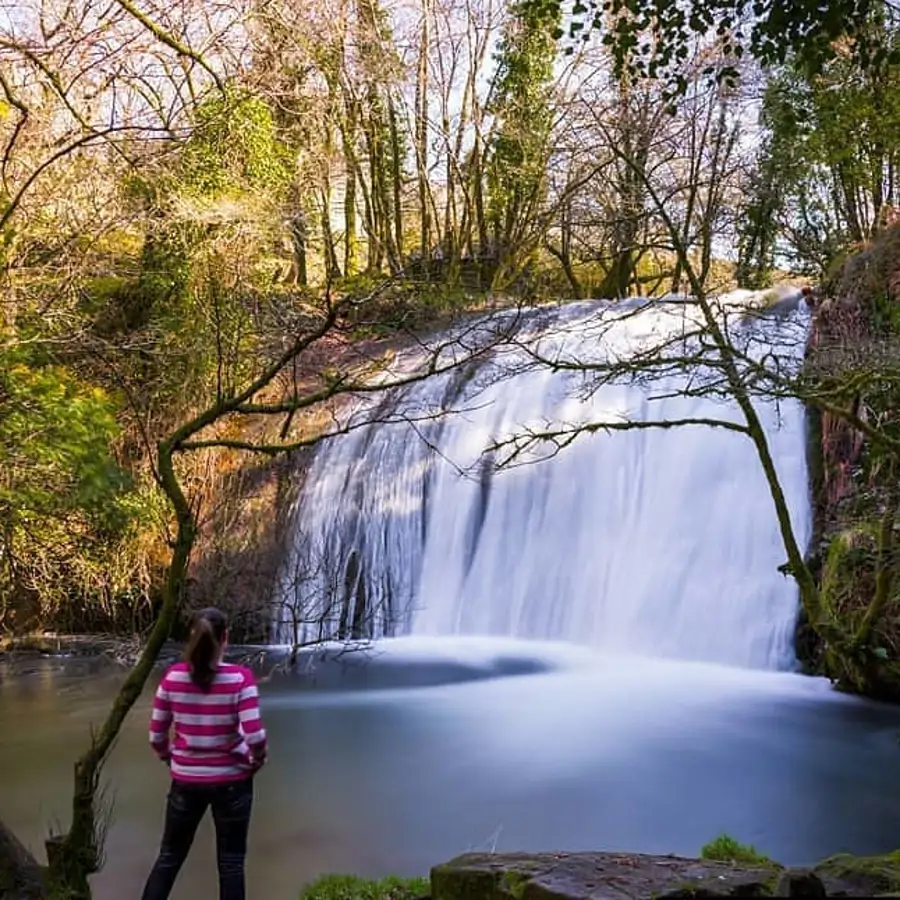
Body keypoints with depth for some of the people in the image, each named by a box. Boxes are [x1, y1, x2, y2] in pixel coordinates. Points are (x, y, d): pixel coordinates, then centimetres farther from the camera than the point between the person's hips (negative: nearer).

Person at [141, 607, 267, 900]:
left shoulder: (173, 676, -8)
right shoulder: (240, 678, -16)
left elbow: (156, 736, -3)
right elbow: (255, 736, -22)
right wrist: (256, 762, -2)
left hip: (186, 781, 2)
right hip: (232, 781, -2)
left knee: (169, 857, 19)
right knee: (231, 863, 13)